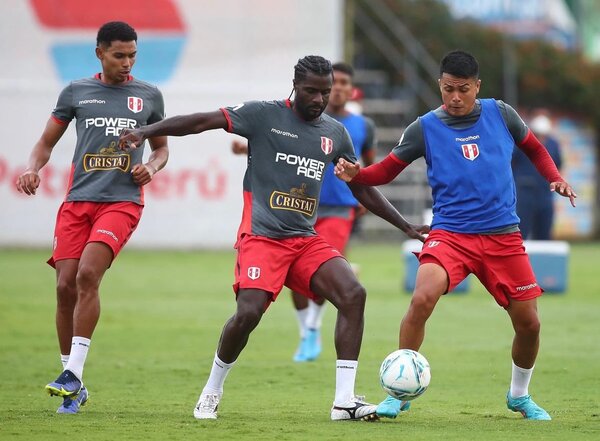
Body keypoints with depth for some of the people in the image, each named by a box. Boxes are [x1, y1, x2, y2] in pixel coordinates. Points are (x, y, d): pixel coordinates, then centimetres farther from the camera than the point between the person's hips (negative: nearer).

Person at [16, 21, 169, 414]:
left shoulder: (149, 95, 10)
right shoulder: (76, 92, 10)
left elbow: (162, 148, 21)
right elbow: (47, 142, 17)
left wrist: (152, 167, -1)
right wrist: (33, 169, -3)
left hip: (122, 201, -2)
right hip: (78, 200, 2)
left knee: (88, 275, -24)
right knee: (65, 286, -6)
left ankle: (73, 375, -22)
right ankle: (74, 391, 8)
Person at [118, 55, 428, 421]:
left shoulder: (335, 133, 13)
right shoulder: (264, 115, -2)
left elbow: (363, 189, 23)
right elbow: (202, 122, -9)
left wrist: (405, 226, 21)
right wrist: (145, 132, -19)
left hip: (306, 240, 5)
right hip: (262, 237, -5)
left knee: (353, 294, -16)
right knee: (249, 311, -23)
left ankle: (344, 400, -13)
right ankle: (212, 392, 4)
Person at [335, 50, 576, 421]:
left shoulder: (500, 114, 3)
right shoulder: (425, 128, -1)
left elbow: (534, 148, 19)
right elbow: (387, 170, 4)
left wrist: (556, 179, 3)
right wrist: (355, 174, -15)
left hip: (503, 236, 2)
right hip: (450, 233, -2)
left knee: (529, 322, 1)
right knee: (422, 299, -27)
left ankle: (520, 396, 30)